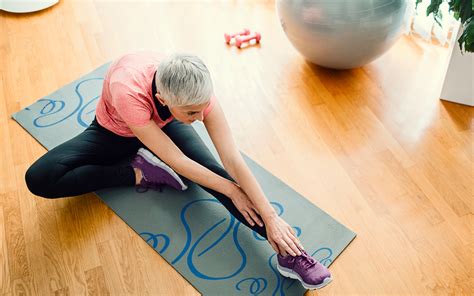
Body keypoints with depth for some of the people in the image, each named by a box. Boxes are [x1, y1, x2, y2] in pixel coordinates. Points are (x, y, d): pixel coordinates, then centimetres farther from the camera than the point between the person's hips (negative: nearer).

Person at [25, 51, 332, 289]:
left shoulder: (194, 90, -34)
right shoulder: (128, 92, -44)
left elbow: (232, 158, -33)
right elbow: (176, 161, -37)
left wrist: (271, 217, -34)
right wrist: (231, 190, -28)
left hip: (164, 125, 1)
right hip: (114, 131, -1)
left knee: (212, 170, -25)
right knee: (39, 179, -21)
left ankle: (289, 252, -30)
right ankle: (140, 173, -16)